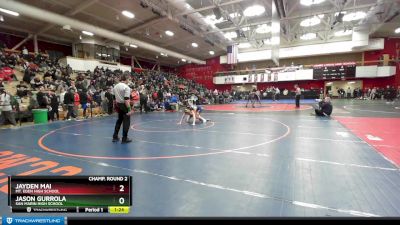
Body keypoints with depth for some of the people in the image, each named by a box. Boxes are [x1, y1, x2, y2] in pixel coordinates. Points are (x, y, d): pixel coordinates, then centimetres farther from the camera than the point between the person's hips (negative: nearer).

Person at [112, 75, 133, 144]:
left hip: (118, 105, 8)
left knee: (119, 120, 21)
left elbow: (115, 97, 13)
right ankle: (124, 138, 6)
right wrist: (129, 109, -26)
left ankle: (115, 137, 25)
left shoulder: (115, 86, 8)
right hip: (125, 105, -7)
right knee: (126, 121, 2)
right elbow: (126, 99, -24)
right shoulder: (126, 87, -15)